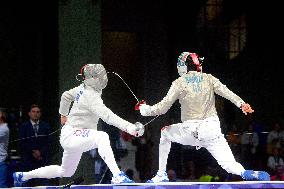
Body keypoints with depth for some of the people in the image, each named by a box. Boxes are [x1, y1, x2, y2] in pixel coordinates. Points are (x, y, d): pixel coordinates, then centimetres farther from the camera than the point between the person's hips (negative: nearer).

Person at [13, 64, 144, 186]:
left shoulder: (83, 88, 2)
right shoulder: (90, 96, -25)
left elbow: (66, 96, 20)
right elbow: (106, 115, -38)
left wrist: (63, 114, 35)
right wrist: (129, 127, -47)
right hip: (71, 137, -10)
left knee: (65, 172, 26)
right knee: (101, 137, -35)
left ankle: (22, 176, 38)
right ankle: (117, 176, -41)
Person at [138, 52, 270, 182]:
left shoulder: (179, 83, 1)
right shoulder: (208, 78, 8)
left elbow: (162, 108, 1)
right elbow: (226, 92, -10)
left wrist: (144, 109, 18)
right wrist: (241, 104, -25)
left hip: (191, 131, -2)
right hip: (212, 130, 2)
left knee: (165, 133, 29)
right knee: (231, 167, 1)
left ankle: (161, 176, 25)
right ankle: (251, 175, -35)